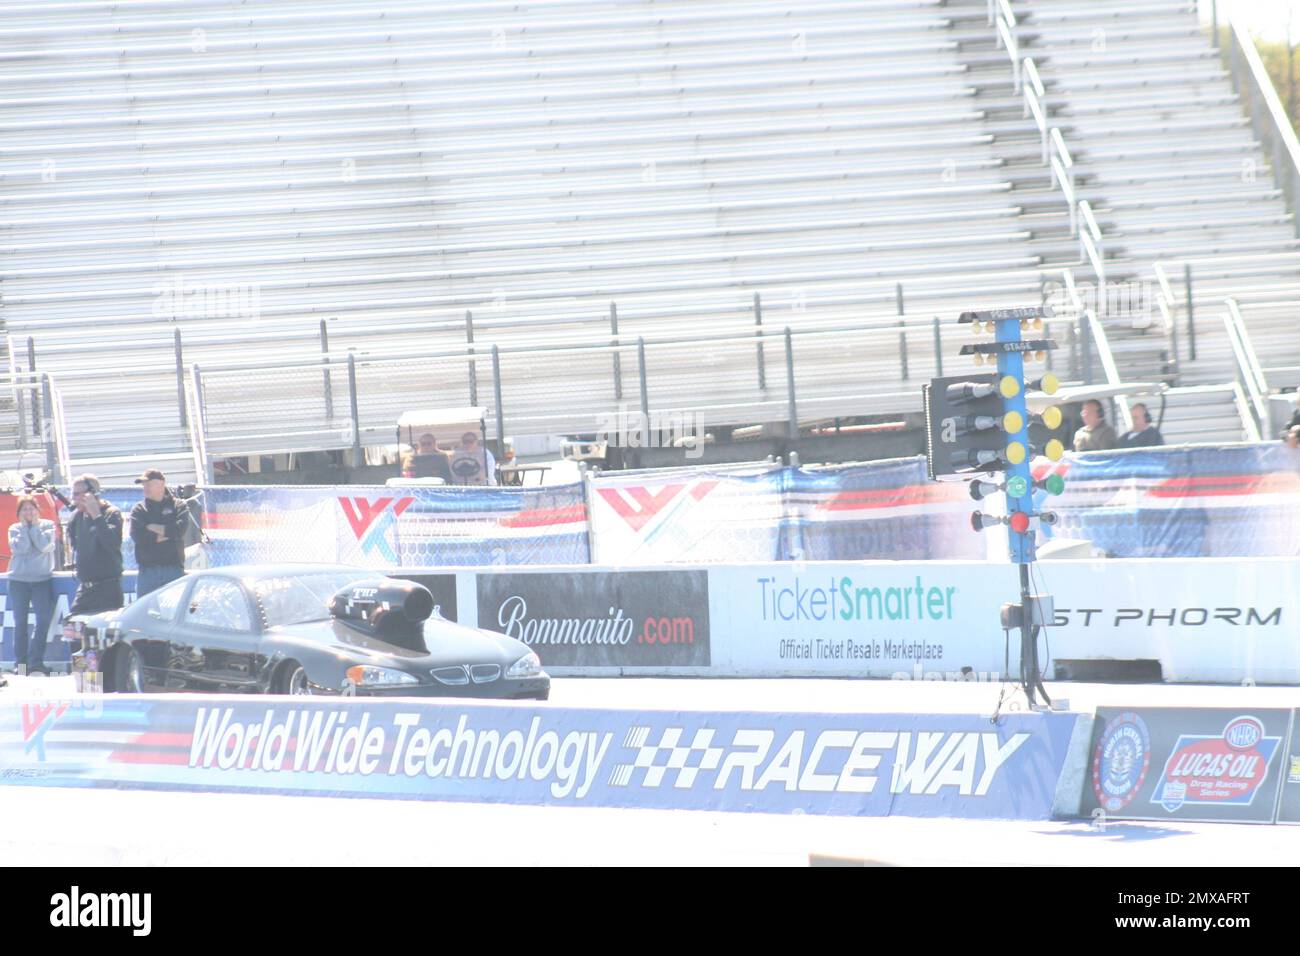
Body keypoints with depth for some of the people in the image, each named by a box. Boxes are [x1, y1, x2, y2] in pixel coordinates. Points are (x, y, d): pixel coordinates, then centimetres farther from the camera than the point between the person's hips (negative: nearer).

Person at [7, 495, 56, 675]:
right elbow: (20, 548, -12)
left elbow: (44, 546, -13)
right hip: (18, 580, 0)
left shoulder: (47, 525, 4)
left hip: (42, 579, 0)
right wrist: (24, 525, -6)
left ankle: (36, 661, -1)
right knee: (20, 622, 2)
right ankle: (20, 663, 7)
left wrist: (35, 525, -7)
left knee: (44, 619, -8)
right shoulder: (15, 529, 5)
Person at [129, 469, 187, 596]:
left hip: (174, 569, -1)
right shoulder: (138, 510, 10)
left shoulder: (178, 506, 7)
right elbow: (137, 535, -7)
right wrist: (166, 534, -7)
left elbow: (180, 529, -11)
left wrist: (153, 528, -4)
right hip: (148, 570, 1)